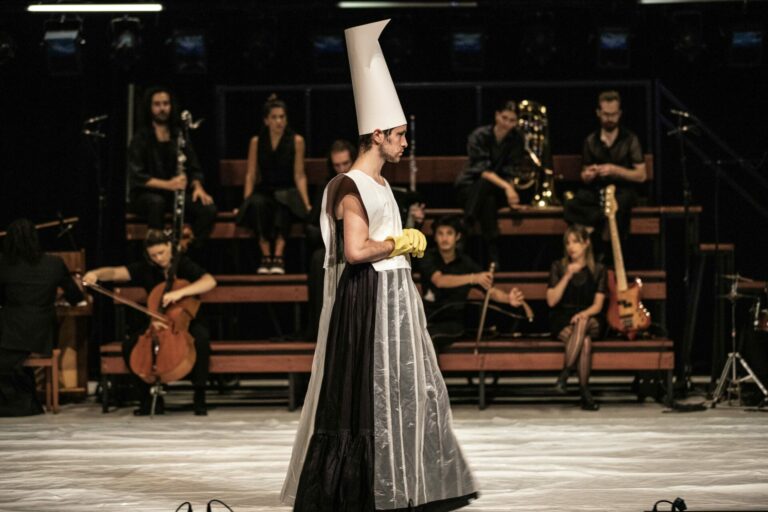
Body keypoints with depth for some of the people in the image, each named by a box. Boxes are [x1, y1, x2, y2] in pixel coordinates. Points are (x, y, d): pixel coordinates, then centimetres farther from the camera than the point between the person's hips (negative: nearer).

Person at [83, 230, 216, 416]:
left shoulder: (184, 265, -9)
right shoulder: (145, 269, 0)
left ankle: (199, 398, -27)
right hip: (157, 325, 3)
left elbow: (210, 281, -25)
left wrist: (180, 292, -38)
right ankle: (150, 398, -9)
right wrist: (96, 274, -34)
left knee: (201, 337, -37)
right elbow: (116, 272, -12)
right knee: (129, 345, -22)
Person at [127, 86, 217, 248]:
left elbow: (194, 169, 13)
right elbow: (137, 177, -12)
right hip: (146, 194, -4)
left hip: (178, 192, 4)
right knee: (156, 202, -40)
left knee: (208, 209, -25)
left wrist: (197, 186, -11)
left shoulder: (180, 137, 11)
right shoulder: (141, 139, -2)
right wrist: (167, 185, -27)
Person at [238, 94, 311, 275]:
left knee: (282, 200, -39)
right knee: (257, 203, -36)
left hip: (287, 191, -1)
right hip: (264, 191, 1)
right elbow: (250, 175, 7)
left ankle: (279, 256, -44)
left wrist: (306, 204, -8)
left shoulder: (296, 141, 3)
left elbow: (299, 176, 1)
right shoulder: (257, 142, 8)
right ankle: (266, 256, -36)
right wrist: (245, 202, -6)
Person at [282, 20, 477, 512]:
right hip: (367, 299, -10)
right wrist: (400, 242, -13)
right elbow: (355, 251, -26)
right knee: (366, 395, -5)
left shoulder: (378, 184, 14)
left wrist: (406, 243, 8)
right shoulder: (352, 187, -16)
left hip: (394, 298, 10)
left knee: (402, 391, 12)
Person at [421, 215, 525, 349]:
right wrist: (473, 278, -38)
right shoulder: (429, 257, -2)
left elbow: (491, 291, -4)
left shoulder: (466, 263, -1)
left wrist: (508, 298, -29)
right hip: (428, 318, 1)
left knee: (428, 336, -32)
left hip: (453, 322, -1)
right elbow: (439, 280, -23)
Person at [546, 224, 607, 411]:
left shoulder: (598, 270, 8)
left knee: (582, 323, -38)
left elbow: (597, 305, 0)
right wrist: (567, 276, -12)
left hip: (590, 320, 1)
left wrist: (584, 314, -22)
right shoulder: (558, 267, 6)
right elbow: (551, 301, -3)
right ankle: (584, 392, -36)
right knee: (585, 341, -34)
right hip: (562, 321, -1)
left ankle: (564, 375, -38)